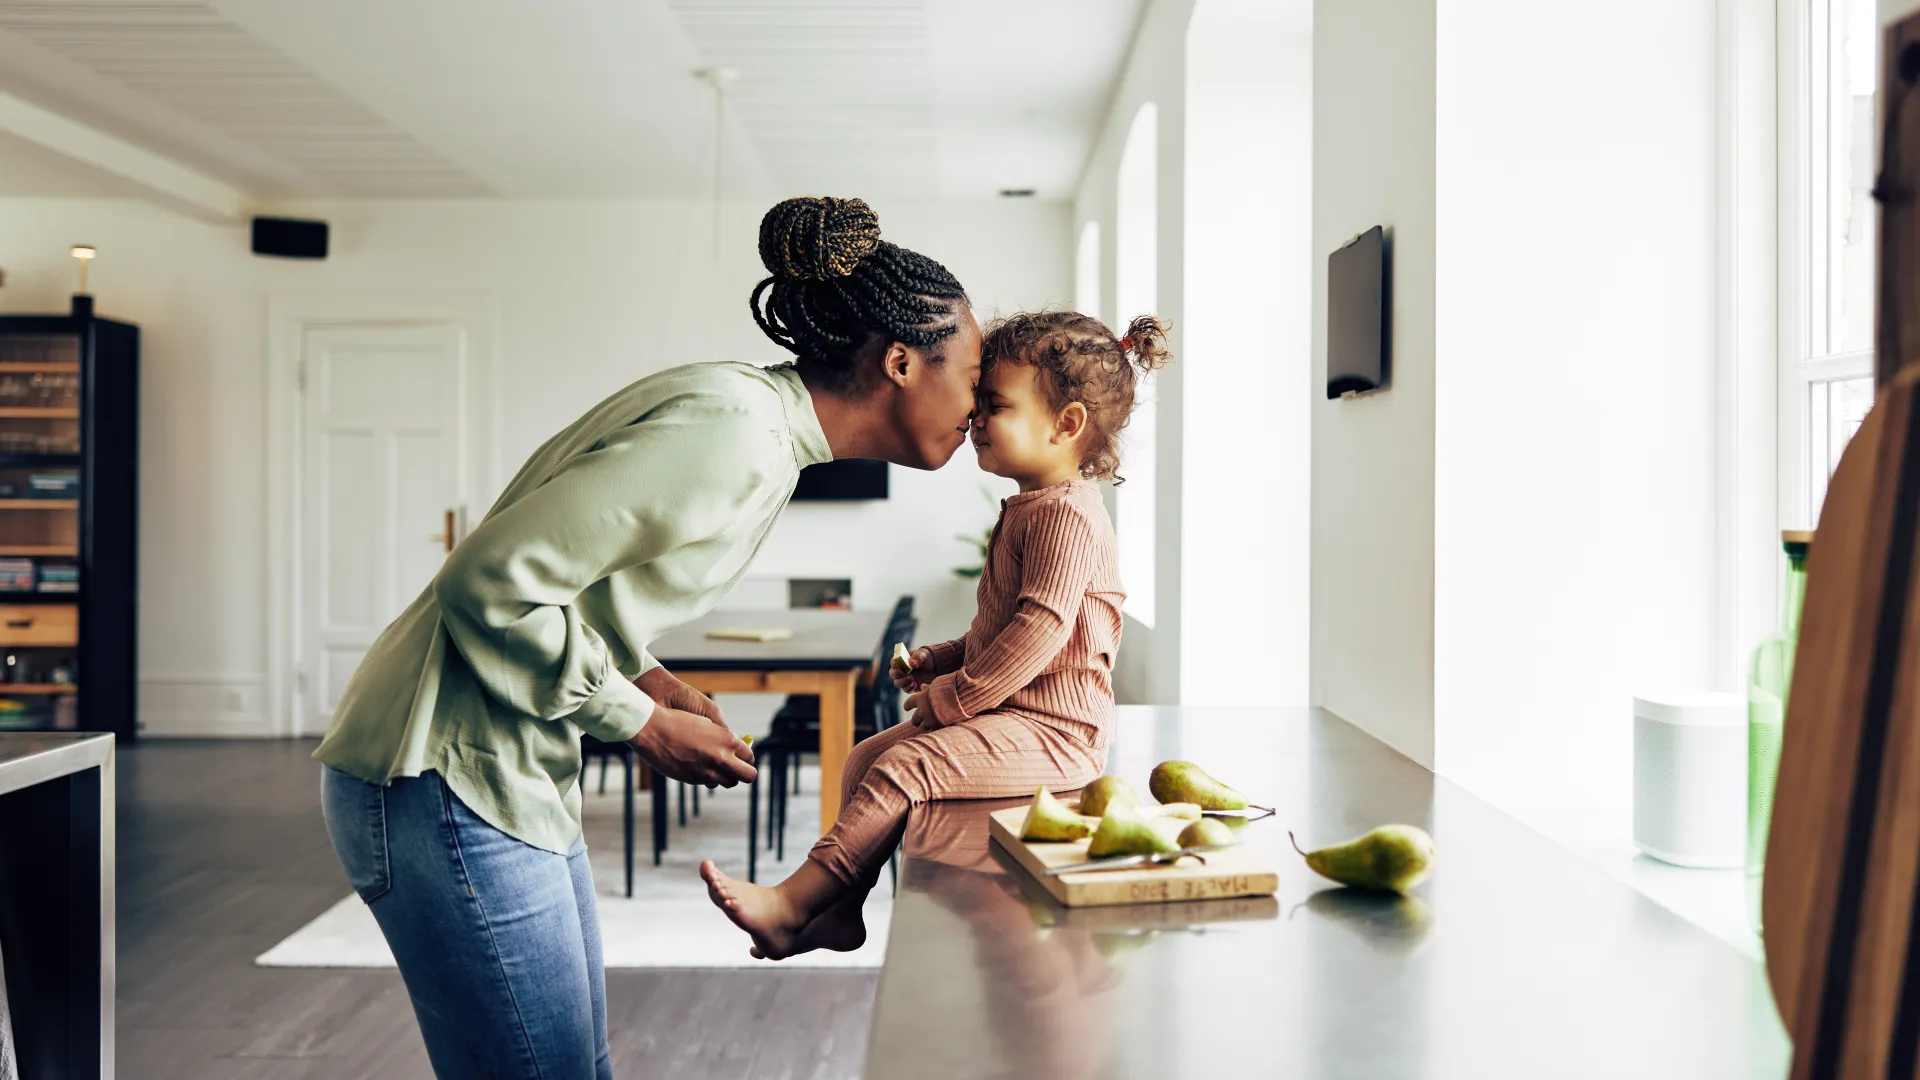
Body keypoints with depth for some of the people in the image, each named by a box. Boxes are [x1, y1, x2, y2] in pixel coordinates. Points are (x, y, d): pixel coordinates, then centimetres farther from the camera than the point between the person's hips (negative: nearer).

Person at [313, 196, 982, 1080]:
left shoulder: (759, 425, 9)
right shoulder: (732, 434, -22)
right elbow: (494, 582, -24)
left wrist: (647, 677, 3)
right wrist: (642, 723, -14)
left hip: (517, 777, 10)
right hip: (448, 783, -10)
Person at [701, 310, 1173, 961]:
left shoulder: (1066, 516, -18)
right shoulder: (1029, 508, 16)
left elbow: (1039, 632, -26)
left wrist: (954, 698, -20)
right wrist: (948, 659, 10)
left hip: (1051, 730, -11)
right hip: (1011, 712, 11)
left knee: (904, 768, -21)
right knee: (867, 758, 9)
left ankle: (790, 907, -17)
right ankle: (839, 910, 12)